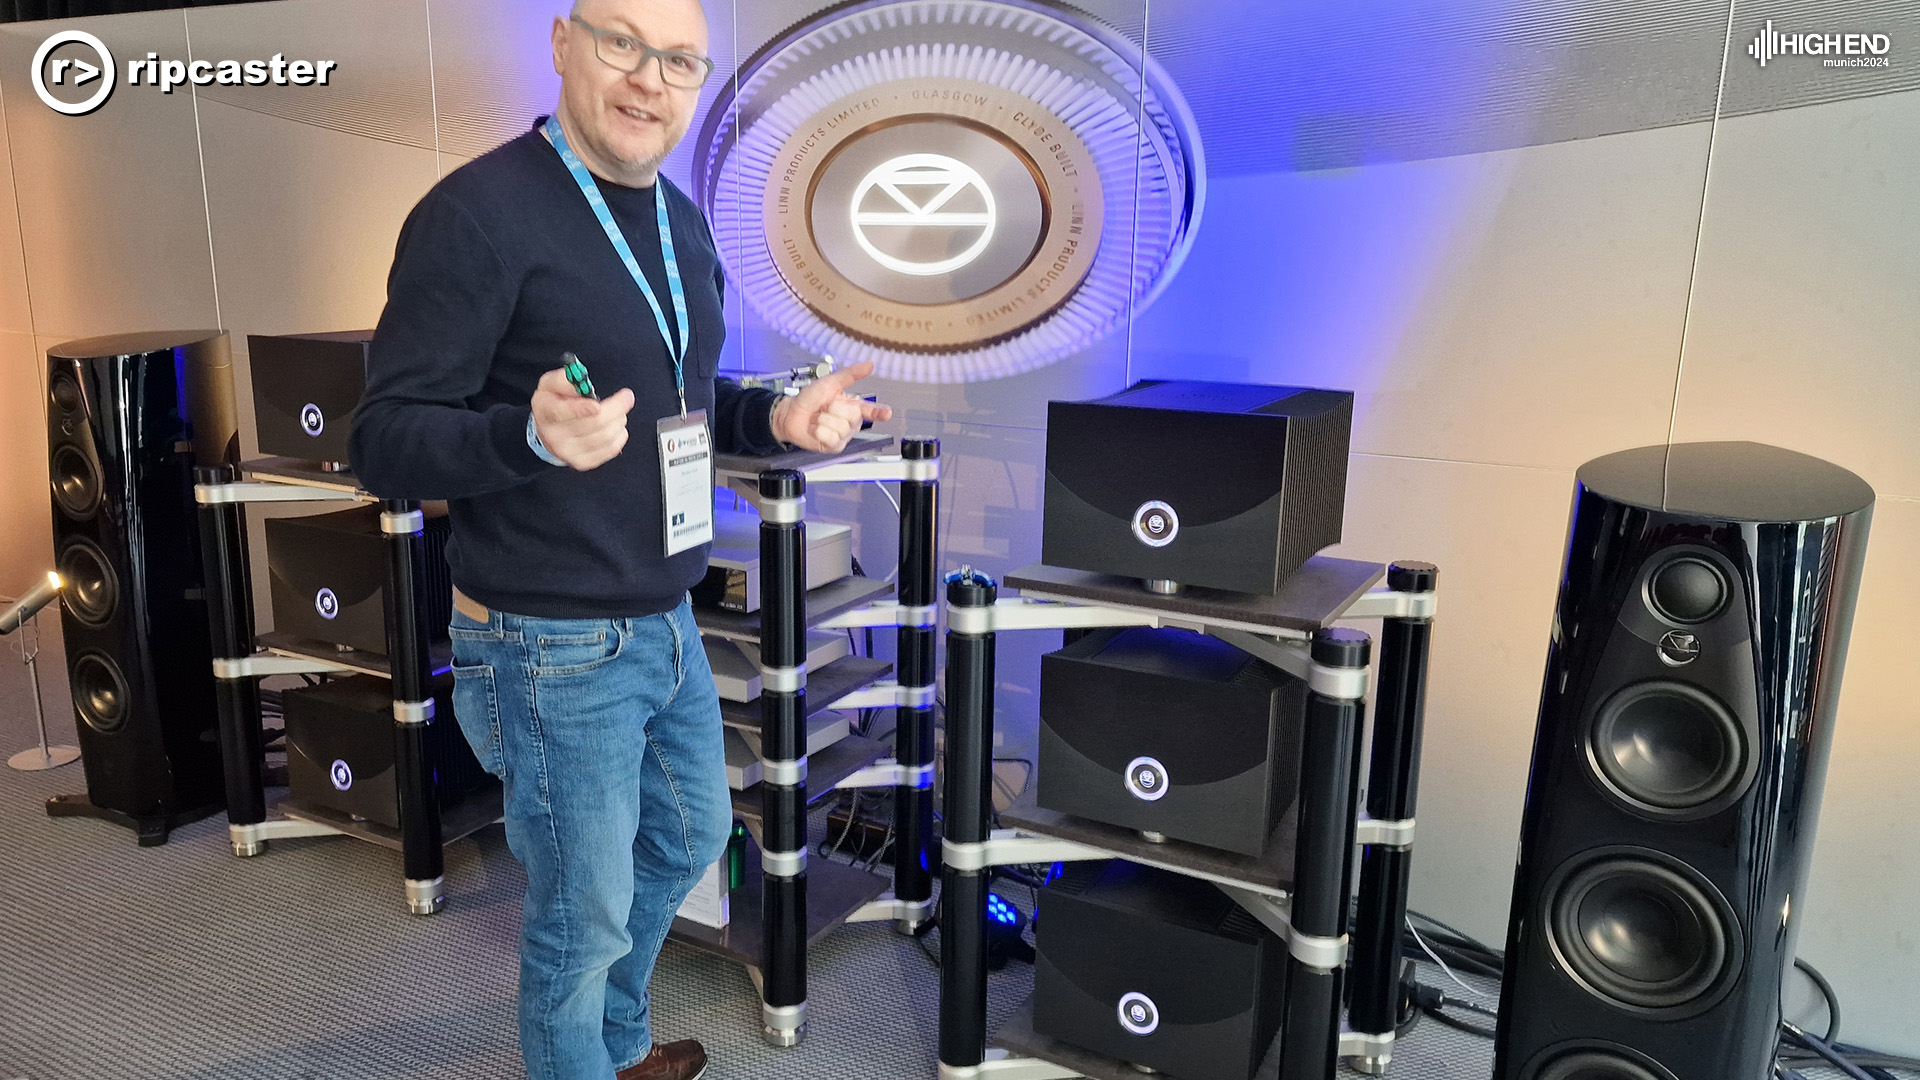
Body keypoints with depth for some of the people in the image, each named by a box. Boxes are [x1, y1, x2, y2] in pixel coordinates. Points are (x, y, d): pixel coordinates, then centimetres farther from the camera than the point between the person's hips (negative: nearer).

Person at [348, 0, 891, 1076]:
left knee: (691, 838, 25)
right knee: (586, 914, 8)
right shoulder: (479, 212, -18)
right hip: (555, 650, -8)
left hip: (668, 623, 9)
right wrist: (533, 436, -38)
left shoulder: (680, 220, 7)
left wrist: (776, 419, -3)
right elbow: (386, 443, -19)